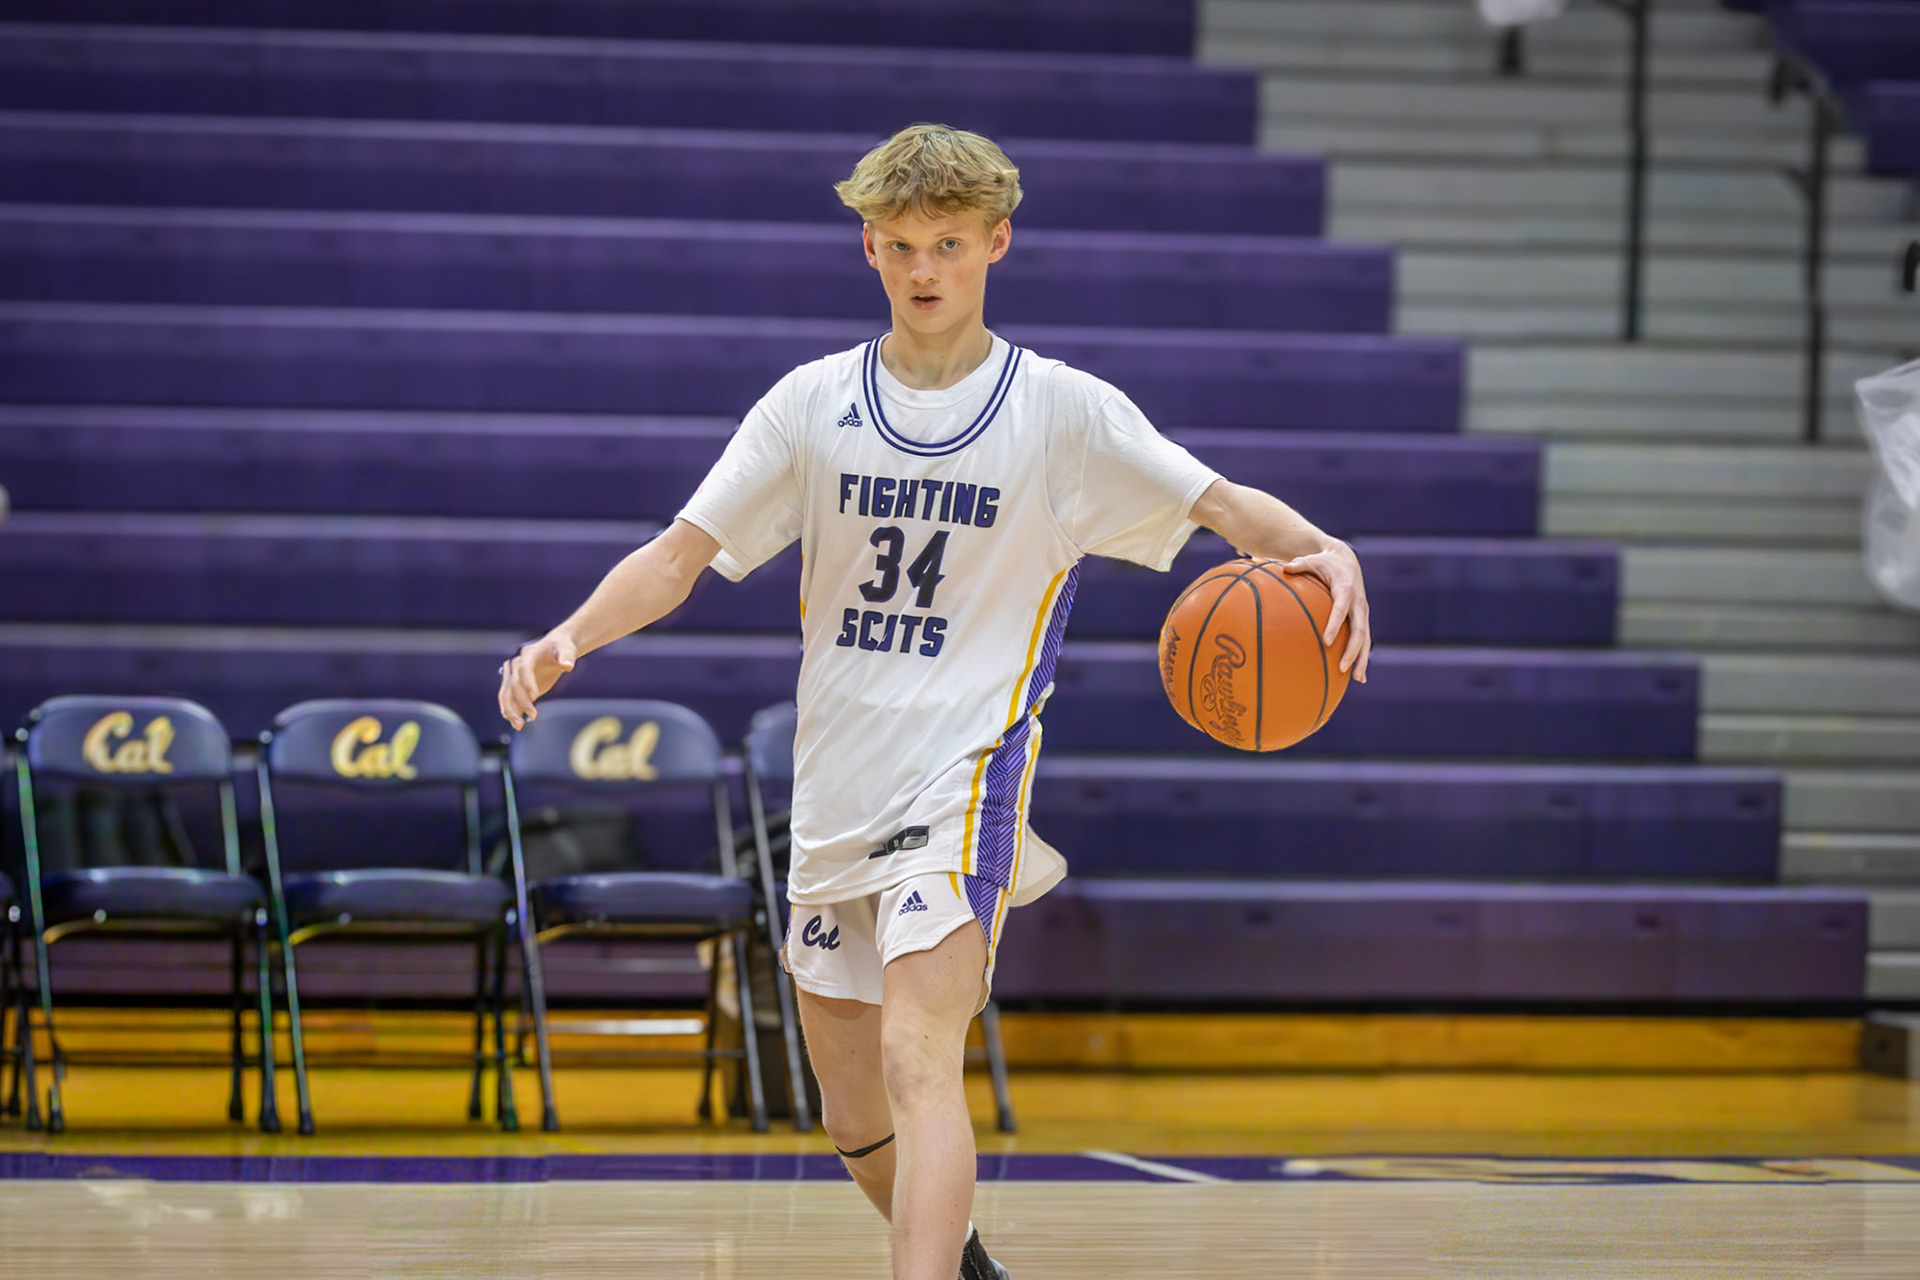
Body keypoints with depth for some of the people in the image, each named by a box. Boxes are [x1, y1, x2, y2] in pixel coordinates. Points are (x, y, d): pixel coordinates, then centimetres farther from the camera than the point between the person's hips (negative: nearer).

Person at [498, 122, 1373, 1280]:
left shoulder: (1064, 412, -2)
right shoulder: (812, 404, 6)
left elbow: (1222, 503, -9)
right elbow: (680, 555, 6)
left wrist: (1321, 547, -30)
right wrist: (570, 637, -12)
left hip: (967, 775, -5)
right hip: (834, 788, 5)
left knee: (917, 1063, -25)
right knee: (853, 1114, 14)